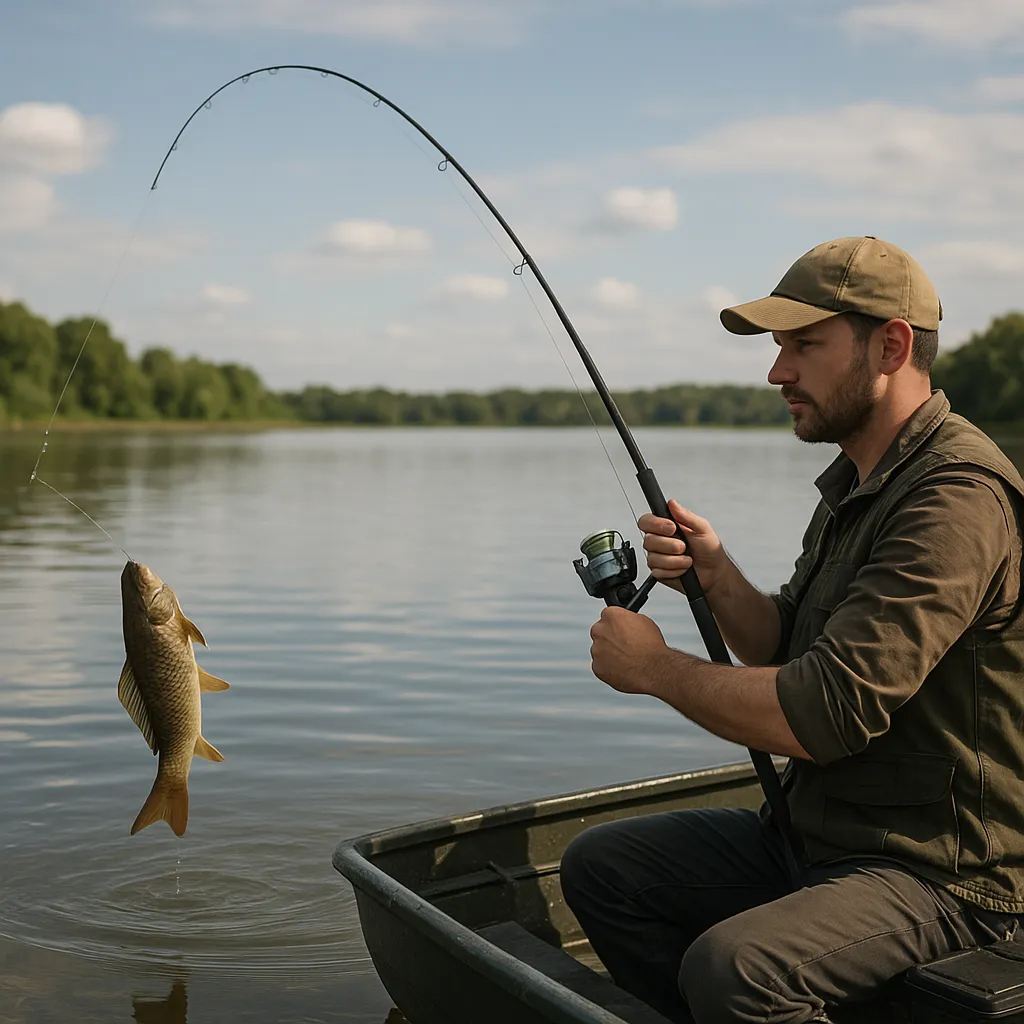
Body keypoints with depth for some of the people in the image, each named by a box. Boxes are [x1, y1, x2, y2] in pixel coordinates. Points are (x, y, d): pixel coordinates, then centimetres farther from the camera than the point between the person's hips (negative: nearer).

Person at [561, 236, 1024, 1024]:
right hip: (814, 835, 9)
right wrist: (715, 575, -5)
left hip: (940, 873, -9)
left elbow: (829, 713, -29)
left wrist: (658, 669, -15)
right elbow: (784, 655, 14)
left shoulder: (958, 498, -23)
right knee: (600, 867, 7)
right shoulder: (856, 484, 10)